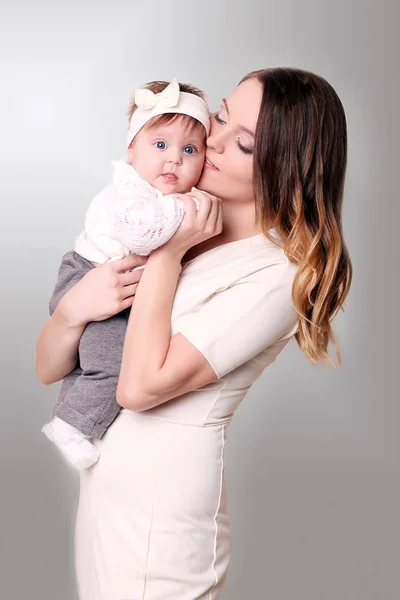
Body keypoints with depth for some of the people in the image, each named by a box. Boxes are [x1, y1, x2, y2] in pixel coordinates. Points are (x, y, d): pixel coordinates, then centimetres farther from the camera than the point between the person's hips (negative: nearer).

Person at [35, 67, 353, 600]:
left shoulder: (275, 277, -17)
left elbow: (141, 385, -25)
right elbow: (47, 369, 1)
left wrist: (166, 256, -18)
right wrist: (73, 309, -20)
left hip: (156, 521, -6)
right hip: (102, 488, 6)